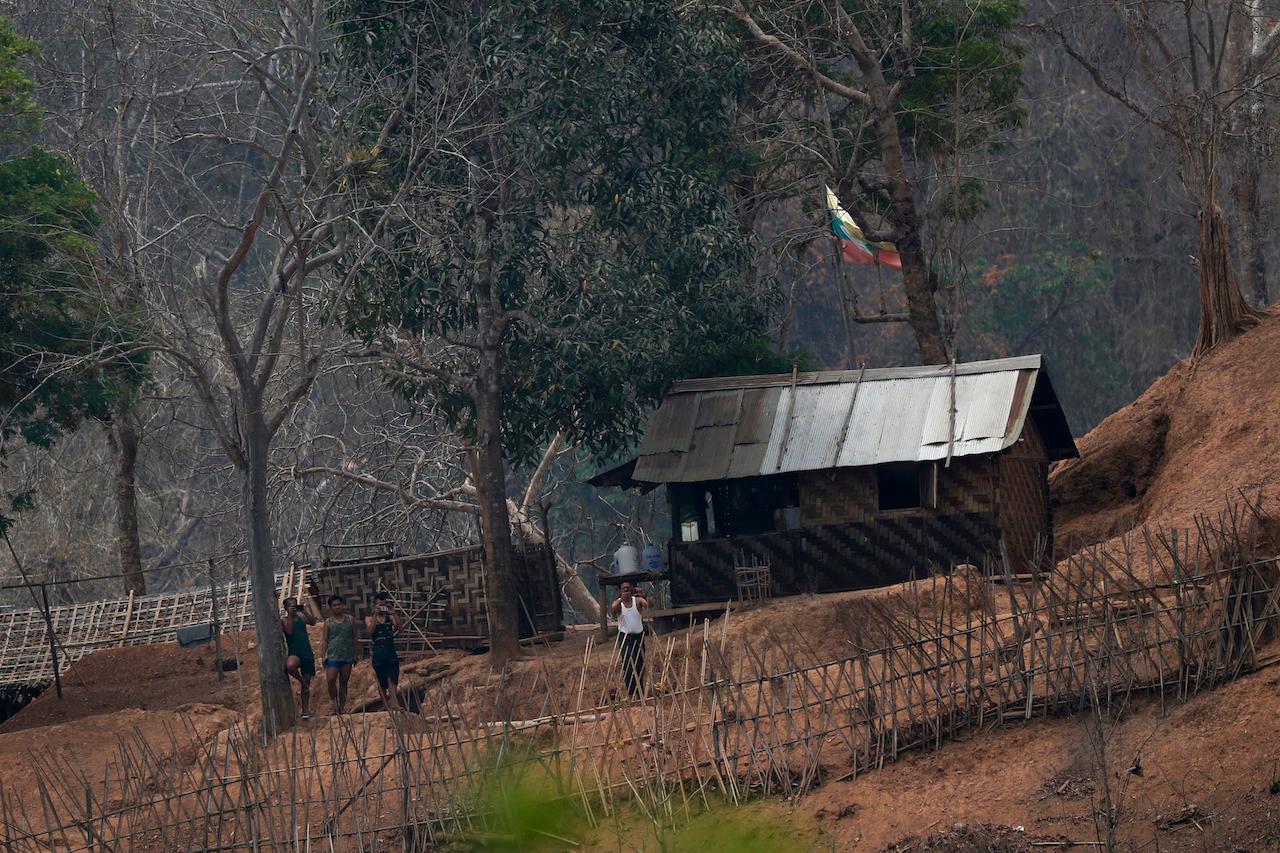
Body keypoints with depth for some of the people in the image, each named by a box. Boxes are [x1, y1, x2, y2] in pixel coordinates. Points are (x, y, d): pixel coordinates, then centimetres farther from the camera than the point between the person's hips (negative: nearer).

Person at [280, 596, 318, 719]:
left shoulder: (301, 616, 12)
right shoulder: (284, 620, 1)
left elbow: (313, 622, -2)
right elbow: (289, 631, -16)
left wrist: (304, 611, -10)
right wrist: (289, 615, -14)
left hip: (307, 653, 4)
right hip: (294, 653, -4)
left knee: (307, 681, 7)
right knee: (290, 666, -40)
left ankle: (306, 709, 14)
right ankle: (301, 681, -11)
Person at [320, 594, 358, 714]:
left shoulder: (350, 619, 8)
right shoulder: (328, 622, 5)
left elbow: (354, 638, 13)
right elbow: (324, 640, 6)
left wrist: (355, 655, 10)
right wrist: (324, 655, -4)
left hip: (347, 656, 1)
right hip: (333, 655, -1)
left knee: (343, 682, 4)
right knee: (330, 680, -14)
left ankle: (342, 707, 9)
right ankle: (334, 703, 2)